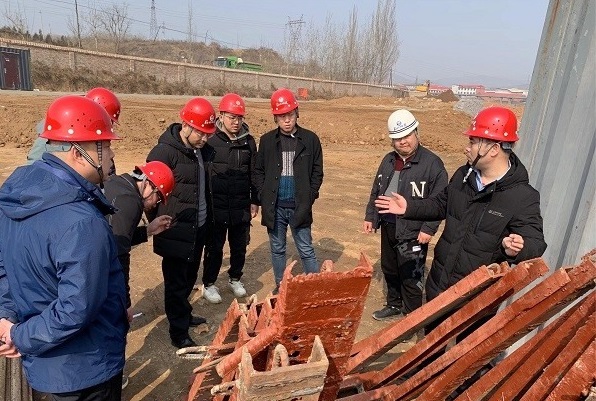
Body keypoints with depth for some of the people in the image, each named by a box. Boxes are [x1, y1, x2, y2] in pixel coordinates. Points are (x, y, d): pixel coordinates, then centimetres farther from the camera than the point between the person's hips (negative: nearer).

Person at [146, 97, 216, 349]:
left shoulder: (203, 150, 6)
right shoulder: (164, 152, -17)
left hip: (198, 229, 7)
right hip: (176, 232, -7)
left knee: (189, 278, 22)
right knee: (176, 282, 6)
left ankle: (184, 314, 42)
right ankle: (179, 332, 20)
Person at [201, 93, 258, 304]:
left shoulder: (248, 141, 2)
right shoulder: (211, 140, -9)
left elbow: (254, 174, 8)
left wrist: (254, 201, 9)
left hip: (241, 207, 3)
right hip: (217, 207, -3)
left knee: (240, 247, 15)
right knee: (214, 248, 9)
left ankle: (235, 279, 36)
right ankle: (209, 284, 27)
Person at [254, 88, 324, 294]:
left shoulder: (310, 139, -1)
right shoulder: (267, 140, 3)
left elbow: (317, 172, 3)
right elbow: (258, 171, 8)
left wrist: (309, 198, -5)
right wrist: (264, 196, -2)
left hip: (299, 207, -2)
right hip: (274, 207, 2)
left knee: (306, 251, 4)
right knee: (277, 250, 15)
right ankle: (280, 286, 30)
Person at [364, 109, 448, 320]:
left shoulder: (432, 163, -13)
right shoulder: (388, 160, 8)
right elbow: (376, 191, 16)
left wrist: (429, 229, -18)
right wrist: (370, 216, 13)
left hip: (413, 232, -7)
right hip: (388, 227, 7)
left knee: (411, 278, 5)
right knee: (389, 270, 21)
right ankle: (394, 304, 42)